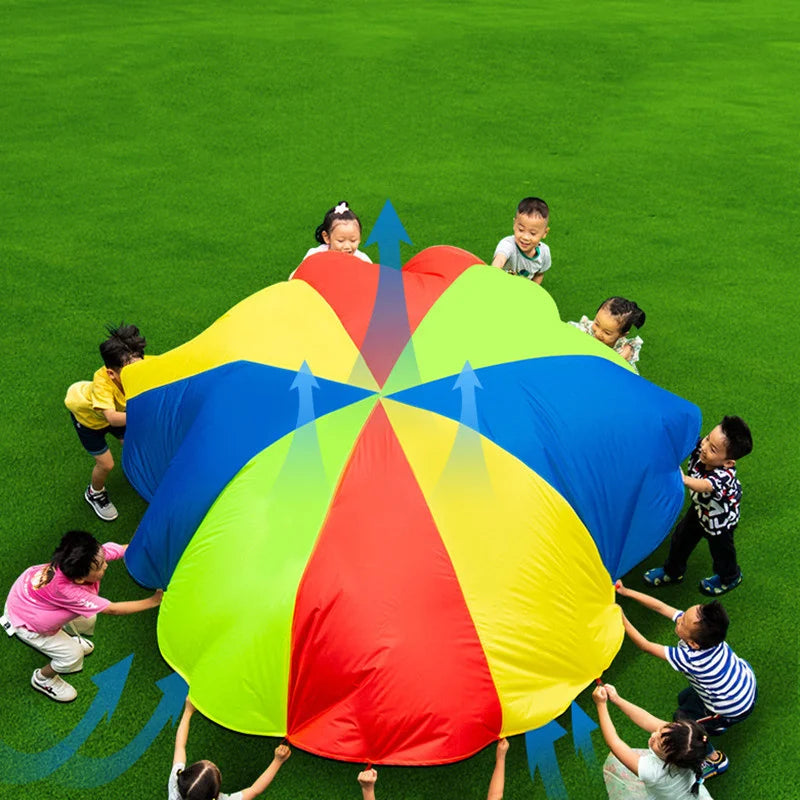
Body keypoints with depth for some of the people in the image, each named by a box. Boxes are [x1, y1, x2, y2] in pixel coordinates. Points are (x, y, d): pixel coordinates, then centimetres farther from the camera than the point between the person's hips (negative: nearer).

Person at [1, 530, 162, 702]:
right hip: (27, 621, -6)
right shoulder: (69, 592, -44)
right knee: (73, 656, 2)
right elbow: (112, 609, -35)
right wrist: (153, 601, -31)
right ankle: (42, 678, 32)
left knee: (87, 621, 15)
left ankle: (65, 639, 46)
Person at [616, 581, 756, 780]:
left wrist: (621, 619, -31)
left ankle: (714, 760, 30)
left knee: (682, 721, 10)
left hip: (734, 709, -6)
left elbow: (645, 646, -33)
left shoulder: (689, 658, -40)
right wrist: (626, 592, -24)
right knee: (684, 698, 21)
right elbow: (660, 606, -19)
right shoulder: (705, 630, -23)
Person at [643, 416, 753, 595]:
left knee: (721, 549, 23)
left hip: (720, 517, -6)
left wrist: (683, 479, -83)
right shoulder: (698, 447, -31)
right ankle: (673, 571, 53)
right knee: (681, 538, 25)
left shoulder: (724, 475, -48)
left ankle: (729, 578, 57)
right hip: (699, 507, 6)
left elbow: (704, 486, -65)